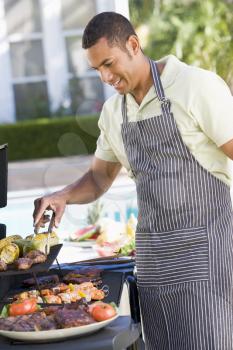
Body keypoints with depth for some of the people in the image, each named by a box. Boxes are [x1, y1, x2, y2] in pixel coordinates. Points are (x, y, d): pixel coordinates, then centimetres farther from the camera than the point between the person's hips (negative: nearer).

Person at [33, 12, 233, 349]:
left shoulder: (197, 87, -10)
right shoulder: (113, 112, 12)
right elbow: (98, 179, 23)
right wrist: (63, 196, 1)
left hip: (202, 245, -6)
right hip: (152, 254, 7)